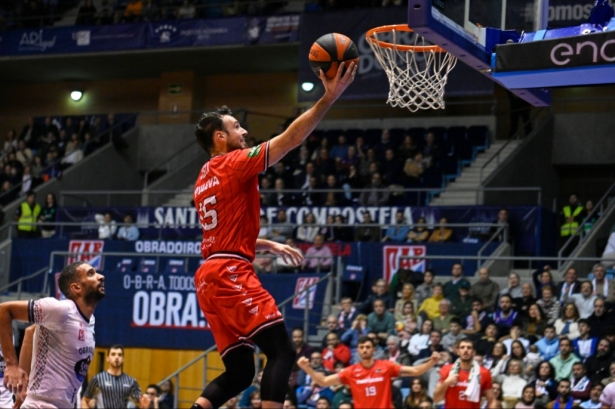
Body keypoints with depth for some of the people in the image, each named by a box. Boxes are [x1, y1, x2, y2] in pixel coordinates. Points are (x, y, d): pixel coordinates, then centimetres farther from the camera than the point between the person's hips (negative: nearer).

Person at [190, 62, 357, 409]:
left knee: (240, 371, 10)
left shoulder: (206, 179, 23)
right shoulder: (235, 163, -4)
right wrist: (330, 97, -10)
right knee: (282, 352, -11)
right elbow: (291, 138, -10)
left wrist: (269, 245, 33)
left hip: (211, 277, 9)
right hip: (232, 275, -9)